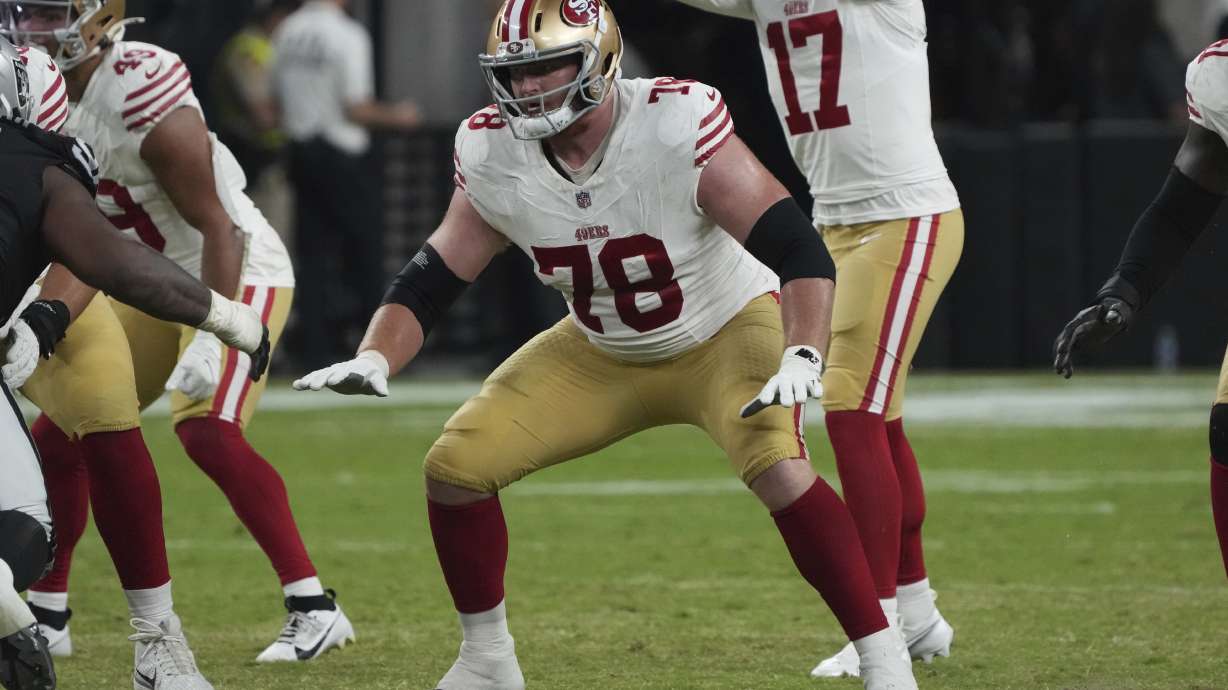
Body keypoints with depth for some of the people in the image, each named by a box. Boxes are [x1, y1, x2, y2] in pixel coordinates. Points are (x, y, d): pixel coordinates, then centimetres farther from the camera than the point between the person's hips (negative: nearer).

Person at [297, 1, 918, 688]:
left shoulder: (677, 126, -31)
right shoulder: (493, 157, -16)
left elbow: (799, 251, -31)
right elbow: (429, 282, -7)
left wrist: (803, 360, -46)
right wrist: (373, 361, -26)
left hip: (727, 330, -5)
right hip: (603, 356, 5)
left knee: (779, 468, -32)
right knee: (456, 464, -6)